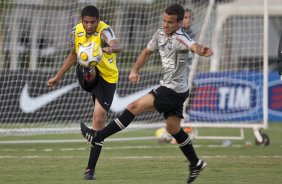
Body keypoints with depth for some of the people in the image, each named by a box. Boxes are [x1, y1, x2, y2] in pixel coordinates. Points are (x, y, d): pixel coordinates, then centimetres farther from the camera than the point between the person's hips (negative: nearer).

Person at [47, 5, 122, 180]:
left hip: (107, 78, -5)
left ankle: (91, 168, -3)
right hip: (88, 76, 5)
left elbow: (117, 46, -47)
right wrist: (58, 77, 19)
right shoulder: (77, 31, -4)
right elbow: (73, 55, 14)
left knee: (99, 121, -9)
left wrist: (111, 48, -72)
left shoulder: (104, 31, -23)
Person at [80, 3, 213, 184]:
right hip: (170, 88, 9)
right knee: (174, 128, 17)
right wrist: (135, 70, 5)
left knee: (134, 107, -9)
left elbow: (193, 46, -46)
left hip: (173, 91, -9)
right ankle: (196, 163, 27)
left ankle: (98, 137, -3)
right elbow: (147, 51, 19)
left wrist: (202, 50, -69)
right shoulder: (160, 33, 3)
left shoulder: (180, 38, -23)